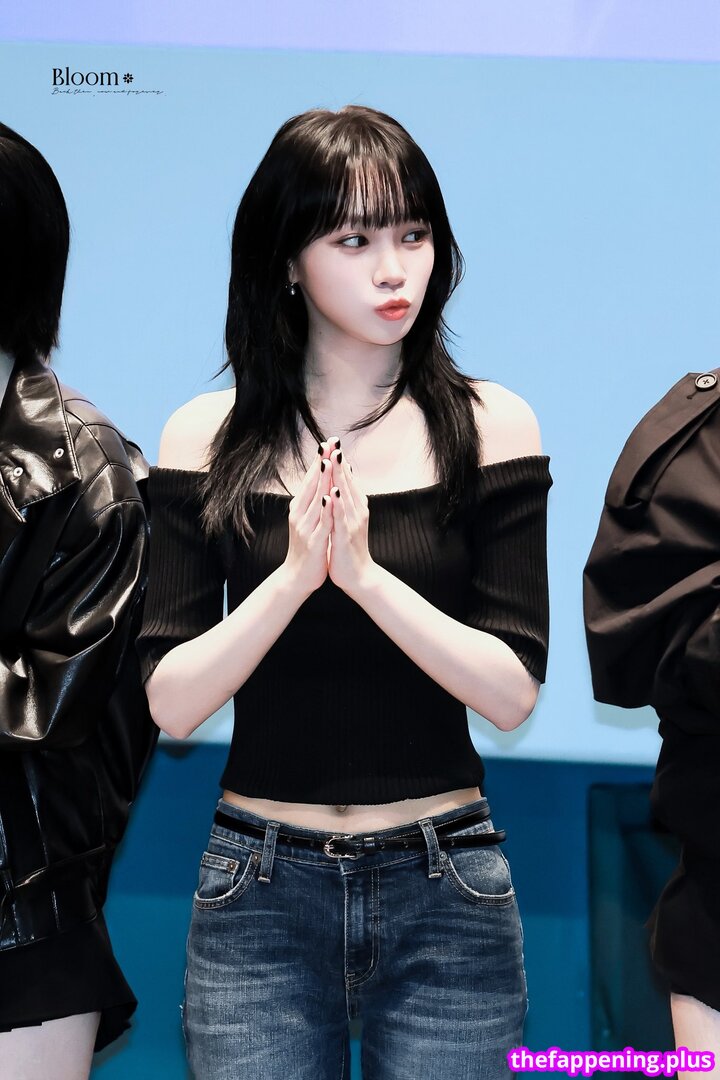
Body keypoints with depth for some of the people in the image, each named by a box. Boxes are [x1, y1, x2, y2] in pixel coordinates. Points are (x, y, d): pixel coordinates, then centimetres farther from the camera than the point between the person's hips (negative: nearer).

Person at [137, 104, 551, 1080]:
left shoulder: (488, 426, -3)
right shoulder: (206, 439, -1)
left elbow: (513, 693, -9)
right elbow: (171, 703, -6)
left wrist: (363, 572, -21)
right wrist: (295, 575, -20)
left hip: (446, 890, 0)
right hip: (258, 893, 1)